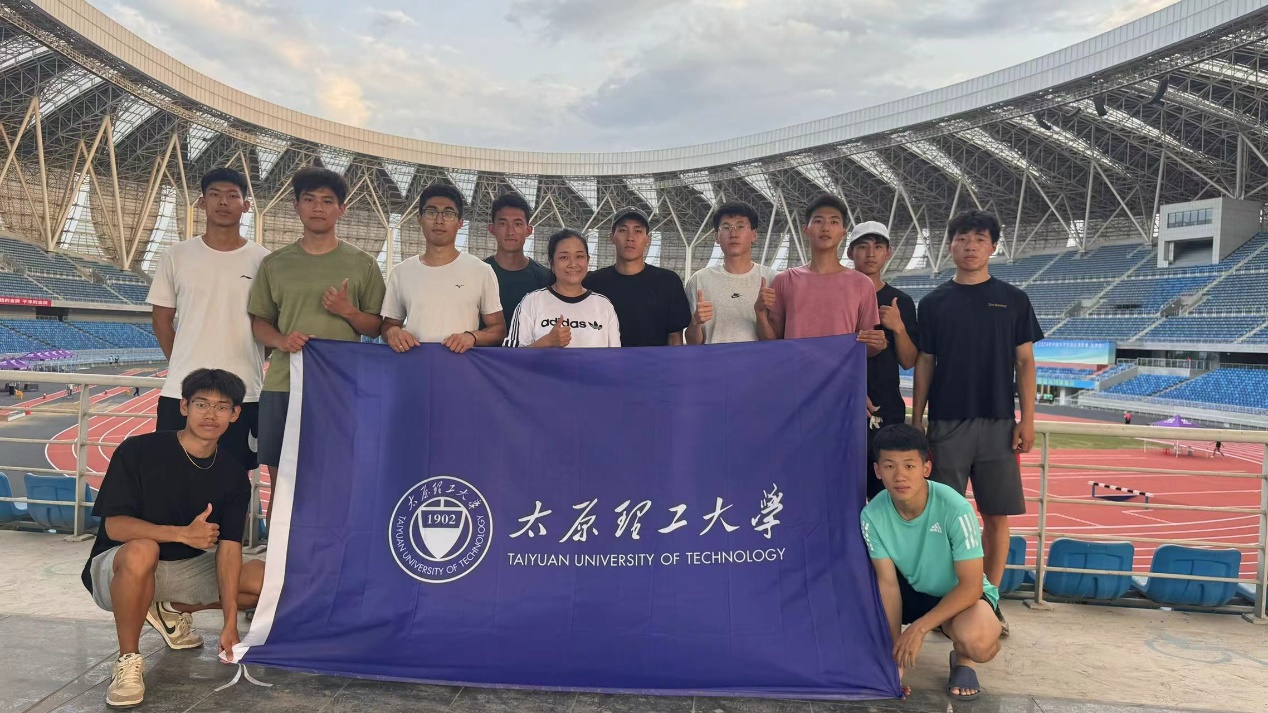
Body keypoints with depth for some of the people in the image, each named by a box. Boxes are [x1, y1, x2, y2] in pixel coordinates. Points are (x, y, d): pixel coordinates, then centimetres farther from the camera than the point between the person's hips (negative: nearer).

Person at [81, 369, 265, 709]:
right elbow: (114, 525, -20)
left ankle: (172, 611, 12)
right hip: (117, 569, -4)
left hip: (188, 568, 5)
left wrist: (230, 623, -19)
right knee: (142, 551, -39)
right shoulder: (138, 451, -15)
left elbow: (228, 549, -11)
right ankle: (128, 660, -17)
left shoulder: (233, 475, -6)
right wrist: (183, 533, -34)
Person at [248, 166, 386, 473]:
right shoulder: (274, 263, 10)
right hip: (282, 386, 2)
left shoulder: (363, 265, 6)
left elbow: (376, 328, 7)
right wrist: (281, 341, -9)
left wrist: (348, 311, -13)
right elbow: (259, 322, 12)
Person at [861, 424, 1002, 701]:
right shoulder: (872, 515, -22)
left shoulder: (955, 509, -31)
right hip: (912, 590, 4)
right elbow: (888, 583, -17)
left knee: (976, 640, -37)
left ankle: (963, 659, 2)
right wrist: (894, 652, -22)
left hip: (962, 594, -4)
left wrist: (919, 628, -31)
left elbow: (970, 586, -26)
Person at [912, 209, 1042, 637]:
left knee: (998, 516, 3)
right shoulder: (934, 302, 6)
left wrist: (1027, 420, -3)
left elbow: (1024, 363, 6)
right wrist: (915, 422, 2)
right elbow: (924, 365, 7)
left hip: (998, 424, 0)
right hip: (946, 423, 0)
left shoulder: (1013, 300, 6)